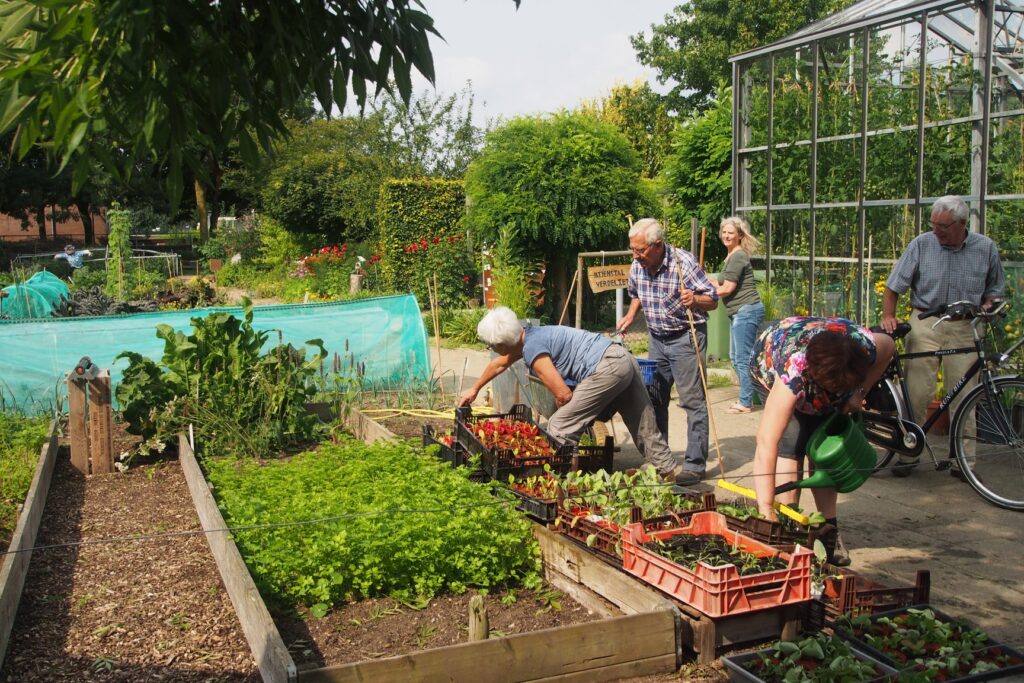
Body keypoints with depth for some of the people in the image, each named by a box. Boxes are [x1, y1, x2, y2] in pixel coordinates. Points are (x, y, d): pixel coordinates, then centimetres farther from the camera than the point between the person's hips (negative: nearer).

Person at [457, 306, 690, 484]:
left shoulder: (532, 349, -14)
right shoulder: (526, 335, 15)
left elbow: (563, 395, -15)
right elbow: (499, 364, 35)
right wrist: (474, 389, 47)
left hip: (606, 369, -10)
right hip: (624, 359, 10)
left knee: (559, 427, -9)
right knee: (644, 428, 18)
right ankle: (670, 470, 27)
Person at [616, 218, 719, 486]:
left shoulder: (684, 262, -21)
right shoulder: (637, 266, -2)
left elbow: (712, 300, -17)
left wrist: (694, 300, -36)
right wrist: (630, 316, 5)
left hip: (686, 337, -7)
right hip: (656, 338, 7)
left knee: (692, 401, -6)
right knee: (654, 399, 12)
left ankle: (695, 465, 0)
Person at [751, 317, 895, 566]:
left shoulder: (864, 346, -36)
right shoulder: (794, 372, -48)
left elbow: (888, 345, -8)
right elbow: (766, 443, -51)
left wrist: (859, 393, -17)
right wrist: (766, 508, -53)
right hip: (771, 367, -3)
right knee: (791, 444, -20)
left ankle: (828, 529, 3)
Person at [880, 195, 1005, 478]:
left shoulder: (986, 248, 3)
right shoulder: (922, 244, -1)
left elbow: (995, 288, 15)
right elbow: (894, 286, 3)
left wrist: (987, 305, -5)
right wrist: (888, 316, -9)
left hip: (964, 329, 1)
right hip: (925, 324, -1)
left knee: (963, 396, 0)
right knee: (917, 391, -6)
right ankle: (907, 453, 6)